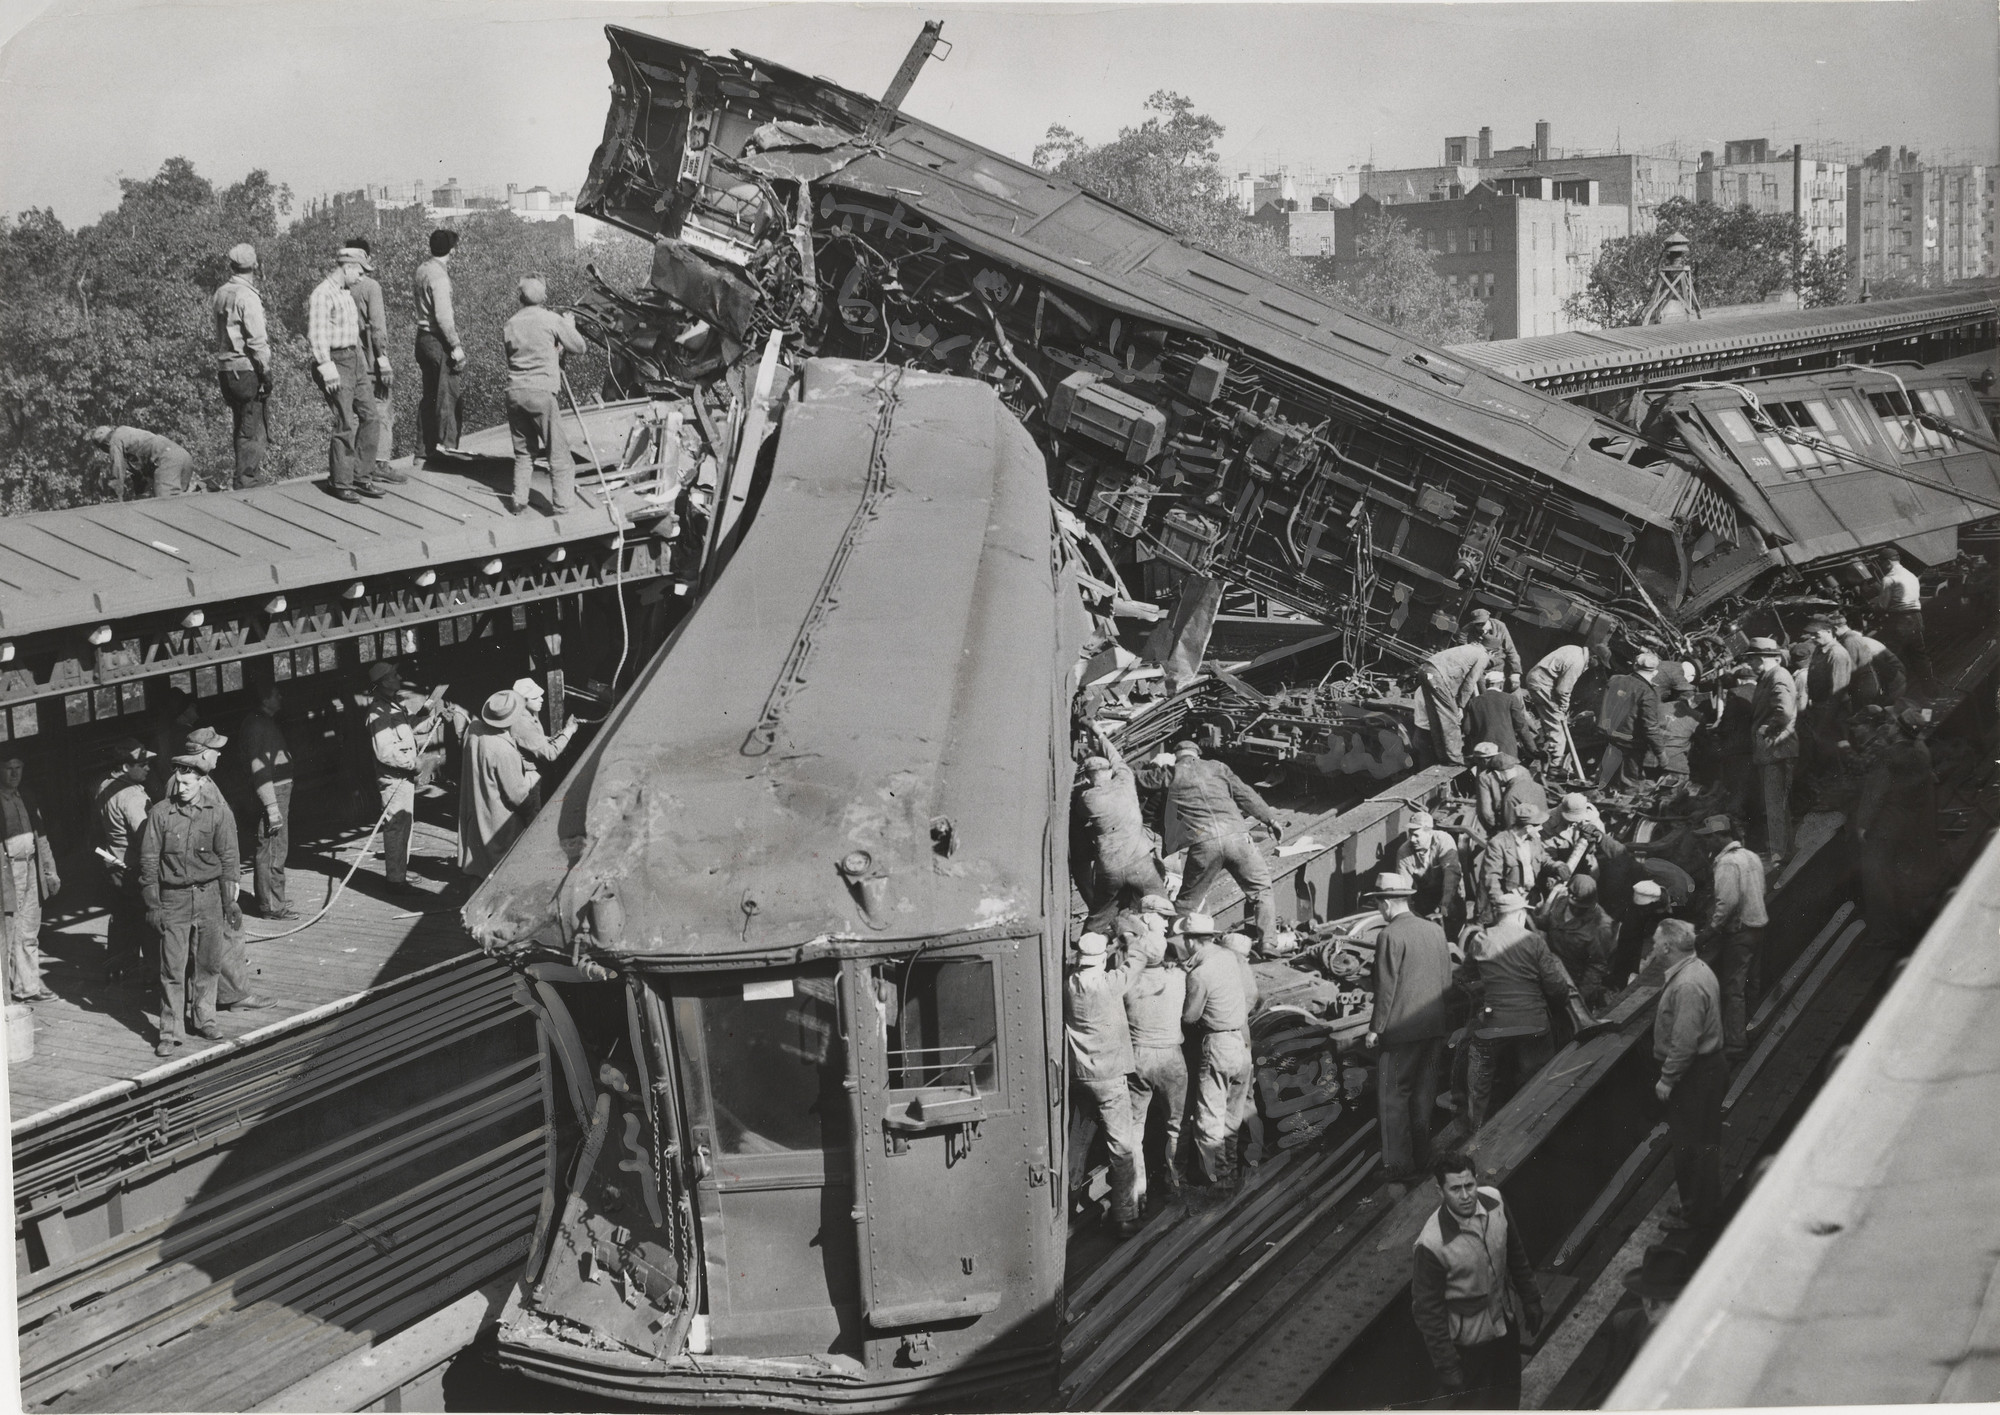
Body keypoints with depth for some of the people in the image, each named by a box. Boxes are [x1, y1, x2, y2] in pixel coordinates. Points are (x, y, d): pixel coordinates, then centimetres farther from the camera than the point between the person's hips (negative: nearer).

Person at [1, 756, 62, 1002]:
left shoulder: (27, 801, 14)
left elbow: (42, 839, 19)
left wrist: (50, 872, 16)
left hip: (31, 871, 6)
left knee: (30, 935, 10)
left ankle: (29, 986, 15)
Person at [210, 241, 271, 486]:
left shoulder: (219, 294, 10)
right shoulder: (247, 297, -15)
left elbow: (218, 334, 12)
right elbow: (256, 340, -18)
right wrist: (266, 374, -13)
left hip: (225, 370, 8)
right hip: (248, 371, -8)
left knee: (240, 427, 16)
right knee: (254, 430, -2)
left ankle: (251, 475, 23)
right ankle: (246, 481, -1)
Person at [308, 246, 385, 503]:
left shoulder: (347, 293, 16)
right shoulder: (323, 294, -14)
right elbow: (317, 334, -20)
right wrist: (326, 368, -25)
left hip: (354, 359, 9)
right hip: (336, 362, -9)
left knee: (368, 416, 7)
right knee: (345, 424, -8)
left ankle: (363, 477, 13)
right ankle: (342, 484, 0)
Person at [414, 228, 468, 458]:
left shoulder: (423, 269, 10)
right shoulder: (439, 276, -18)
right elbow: (443, 316, -22)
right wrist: (456, 346, -20)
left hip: (423, 336, 9)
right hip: (439, 341, -9)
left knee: (430, 395, 14)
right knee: (448, 396, -5)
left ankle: (429, 448, 18)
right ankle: (448, 446, -5)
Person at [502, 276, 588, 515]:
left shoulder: (509, 325, 8)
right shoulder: (552, 320, -4)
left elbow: (512, 354, 14)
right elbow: (578, 347, 2)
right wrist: (570, 325, 22)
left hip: (515, 393, 5)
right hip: (542, 392, -5)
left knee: (523, 451, 16)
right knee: (557, 451, 4)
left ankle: (519, 502, 16)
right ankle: (562, 503, 4)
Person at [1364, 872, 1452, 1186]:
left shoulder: (1391, 935, -14)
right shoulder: (1436, 931, 7)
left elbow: (1386, 987, -14)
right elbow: (1446, 980, 13)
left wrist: (1375, 1028, -7)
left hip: (1403, 1030, -7)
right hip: (1436, 1026, 7)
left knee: (1393, 1098, 0)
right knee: (1424, 1096, 15)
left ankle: (1398, 1165, 0)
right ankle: (1421, 1160, 22)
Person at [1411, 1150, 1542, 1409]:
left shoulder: (1493, 1201, -18)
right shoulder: (1431, 1244, -33)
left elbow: (1515, 1251, 2)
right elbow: (1427, 1310, -22)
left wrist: (1530, 1298, 11)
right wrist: (1446, 1366, -17)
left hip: (1506, 1319, 5)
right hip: (1468, 1339, -5)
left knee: (1508, 1397, 27)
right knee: (1474, 1406, 17)